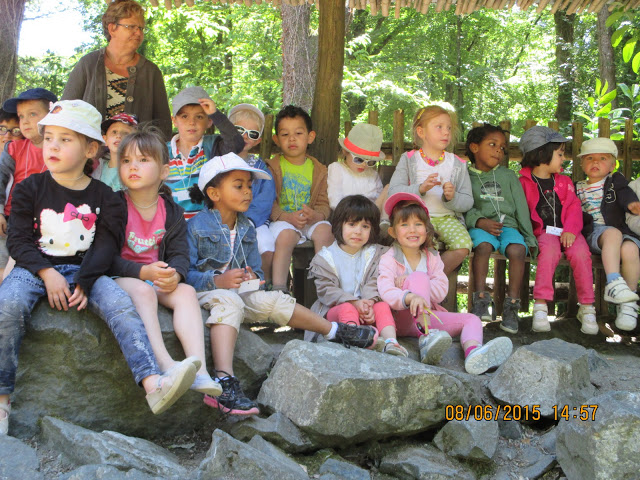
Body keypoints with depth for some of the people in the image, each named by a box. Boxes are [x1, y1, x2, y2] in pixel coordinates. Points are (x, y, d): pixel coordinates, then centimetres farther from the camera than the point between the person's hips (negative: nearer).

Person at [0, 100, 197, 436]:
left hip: (85, 269, 0)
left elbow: (106, 245, -1)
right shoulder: (30, 188, 8)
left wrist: (83, 282, -18)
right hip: (36, 267, 0)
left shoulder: (102, 196, 8)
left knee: (120, 304, -28)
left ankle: (153, 384, -39)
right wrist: (48, 273, -16)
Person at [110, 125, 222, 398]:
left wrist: (175, 274, -23)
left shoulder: (171, 212, 8)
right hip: (120, 278, -4)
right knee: (143, 291, -35)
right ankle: (165, 364, -49)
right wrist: (142, 272, -26)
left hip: (159, 279, 4)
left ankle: (199, 368, -38)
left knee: (186, 292, -24)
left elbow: (180, 253, 2)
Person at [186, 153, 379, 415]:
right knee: (229, 301, -37)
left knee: (273, 301, -16)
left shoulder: (246, 228, 14)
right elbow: (185, 273, -15)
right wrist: (217, 280, -30)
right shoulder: (196, 226, -8)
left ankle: (335, 331, -3)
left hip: (239, 291, 6)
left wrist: (252, 277, -8)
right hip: (204, 292, -6)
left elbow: (256, 269, 17)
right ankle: (224, 382, -53)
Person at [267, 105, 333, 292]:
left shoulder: (318, 169, 13)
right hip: (282, 220, -2)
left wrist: (316, 215, -19)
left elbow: (324, 203, 5)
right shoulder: (272, 167, 5)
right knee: (286, 235, -34)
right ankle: (279, 287, -31)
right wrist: (287, 216, -22)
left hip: (312, 220, 2)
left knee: (324, 230, -29)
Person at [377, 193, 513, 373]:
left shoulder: (432, 258, 10)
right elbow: (386, 292, -23)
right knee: (419, 276, -26)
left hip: (428, 314, 6)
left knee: (471, 319, -8)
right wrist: (410, 297, -44)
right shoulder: (389, 259, -6)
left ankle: (473, 351, -45)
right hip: (401, 318, -6)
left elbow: (441, 292, -4)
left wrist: (408, 283, -18)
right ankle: (426, 337, -45)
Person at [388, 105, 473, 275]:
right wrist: (420, 189, -22)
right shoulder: (408, 160, 6)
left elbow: (468, 202, 7)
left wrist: (452, 198, -15)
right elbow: (393, 191, -6)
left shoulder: (457, 164, 12)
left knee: (463, 246, -27)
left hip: (448, 218, 3)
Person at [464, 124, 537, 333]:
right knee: (483, 246, -36)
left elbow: (521, 207, 14)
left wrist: (530, 238, 4)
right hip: (480, 226, -2)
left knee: (517, 249, -30)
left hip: (508, 224, 2)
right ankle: (480, 302, -30)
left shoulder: (509, 176, 18)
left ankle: (512, 306, -24)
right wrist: (480, 221, -18)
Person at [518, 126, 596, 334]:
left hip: (567, 232, 3)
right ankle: (540, 307, -34)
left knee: (580, 252, -26)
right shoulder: (524, 182, 6)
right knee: (550, 249, -34)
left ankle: (587, 308, -16)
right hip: (543, 233, -3)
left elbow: (574, 207, 7)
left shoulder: (564, 182, 18)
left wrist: (570, 230, -12)